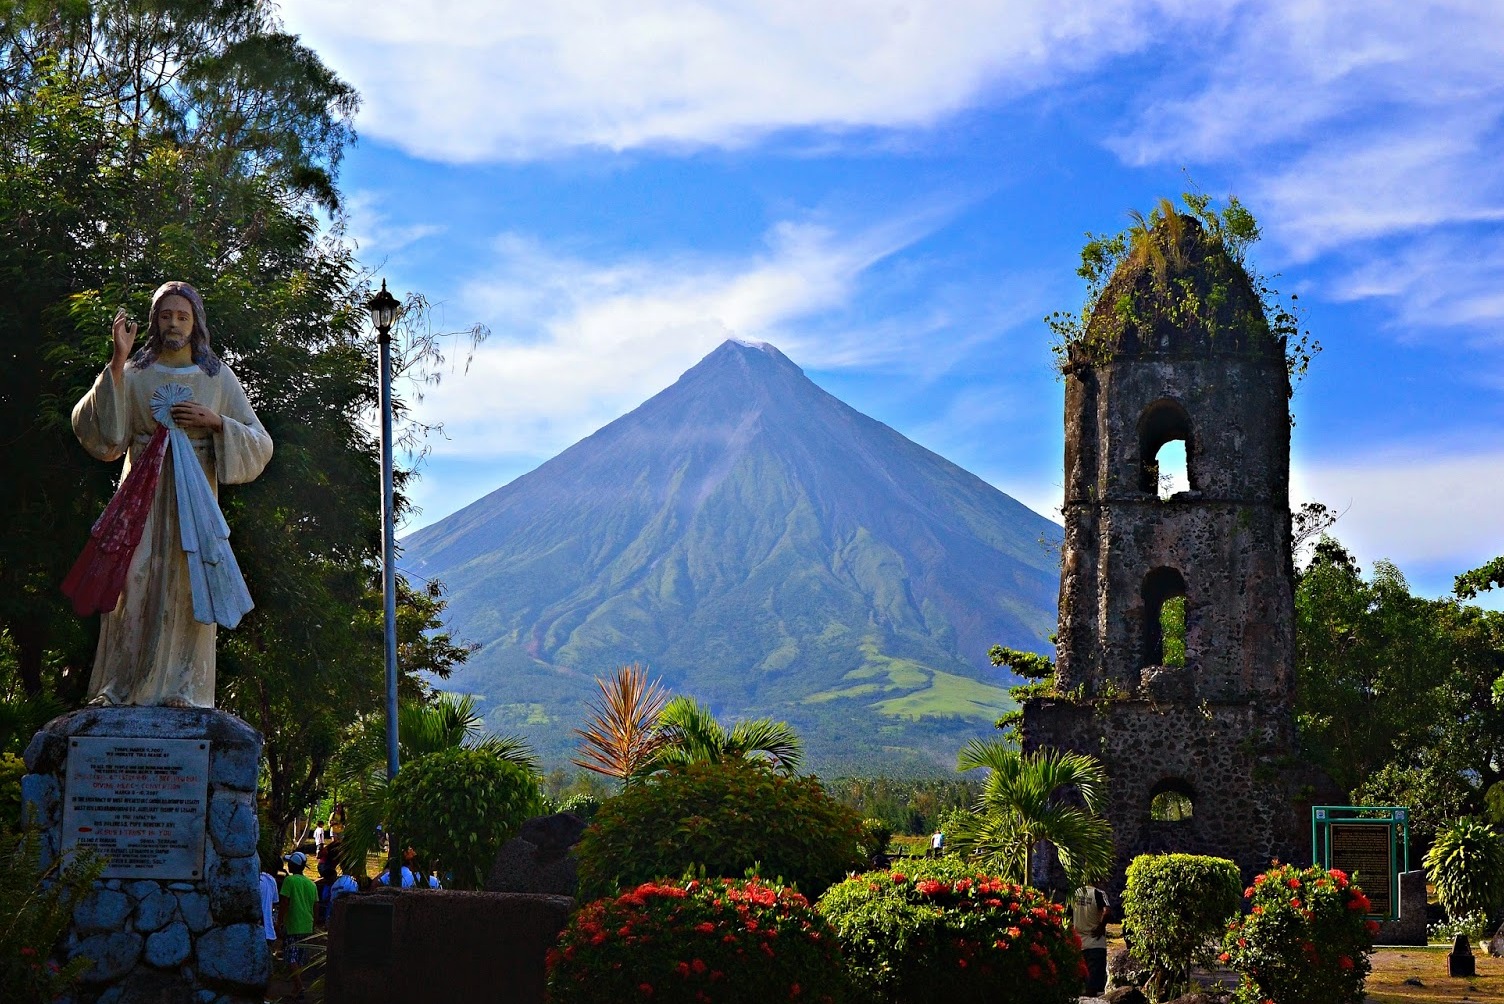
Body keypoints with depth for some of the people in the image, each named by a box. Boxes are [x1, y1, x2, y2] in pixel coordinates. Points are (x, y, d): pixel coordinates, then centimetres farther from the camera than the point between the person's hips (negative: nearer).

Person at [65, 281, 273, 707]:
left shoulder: (219, 379, 10)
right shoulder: (134, 375, 9)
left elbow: (260, 445, 8)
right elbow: (102, 433, -6)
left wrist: (214, 422, -9)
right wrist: (117, 362, -10)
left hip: (195, 498, 0)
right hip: (142, 496, 0)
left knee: (187, 587, -8)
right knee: (133, 584, -10)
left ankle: (181, 688, -8)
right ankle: (116, 688, -9)